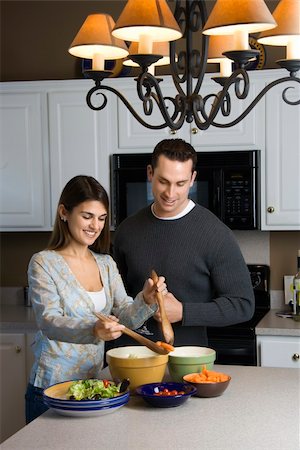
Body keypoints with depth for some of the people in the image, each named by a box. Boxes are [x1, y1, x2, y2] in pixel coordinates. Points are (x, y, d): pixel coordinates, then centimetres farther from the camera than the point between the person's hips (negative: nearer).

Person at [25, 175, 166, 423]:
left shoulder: (106, 264, 9)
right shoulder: (44, 263, -9)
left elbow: (125, 317, 3)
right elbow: (49, 322, -20)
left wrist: (146, 300, -18)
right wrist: (92, 330, -38)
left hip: (94, 382, 5)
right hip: (51, 386, -5)